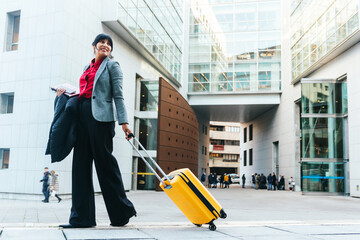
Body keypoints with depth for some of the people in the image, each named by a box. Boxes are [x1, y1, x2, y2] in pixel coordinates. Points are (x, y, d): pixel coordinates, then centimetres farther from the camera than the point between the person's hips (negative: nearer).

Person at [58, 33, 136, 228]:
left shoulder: (112, 66, 6)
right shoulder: (87, 68, 23)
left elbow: (118, 95, -2)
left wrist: (123, 122, -11)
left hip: (100, 116, -7)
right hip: (83, 114, 7)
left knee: (104, 162, -6)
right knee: (81, 163, 2)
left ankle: (122, 212, 7)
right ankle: (81, 216, 7)